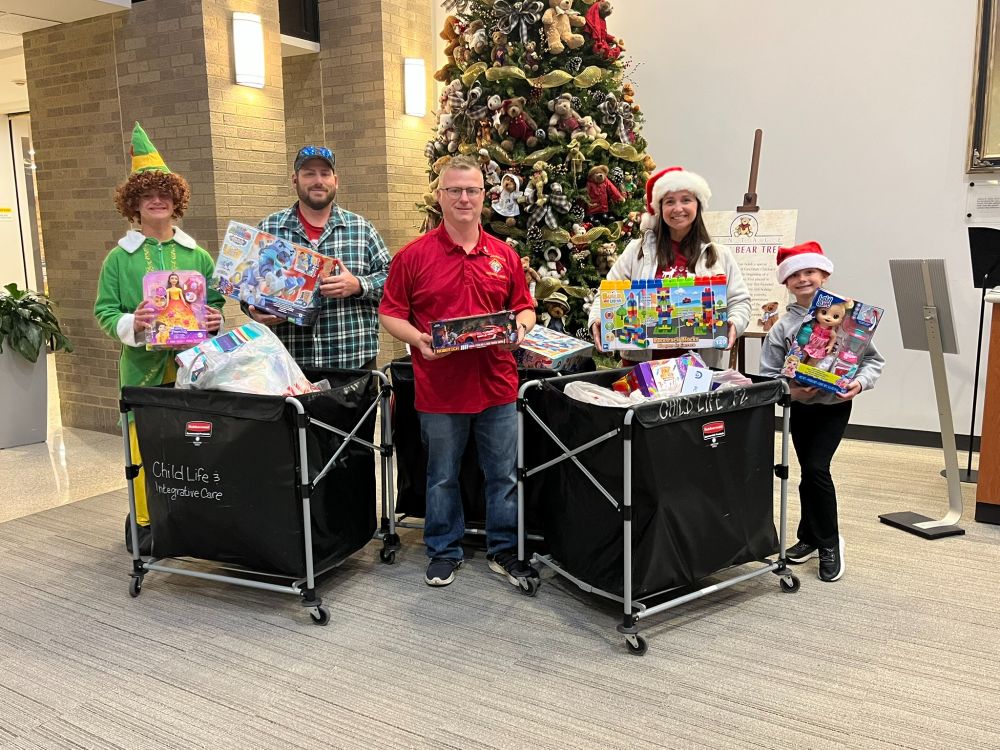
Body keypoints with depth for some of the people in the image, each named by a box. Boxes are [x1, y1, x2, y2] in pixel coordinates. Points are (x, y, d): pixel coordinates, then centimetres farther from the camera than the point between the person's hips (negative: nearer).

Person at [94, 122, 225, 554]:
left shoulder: (197, 255, 9)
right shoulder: (120, 258, 3)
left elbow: (215, 301, 15)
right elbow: (104, 311, 2)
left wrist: (214, 319, -6)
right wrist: (131, 324, -17)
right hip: (143, 369, -2)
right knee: (145, 447, 1)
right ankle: (144, 524, 15)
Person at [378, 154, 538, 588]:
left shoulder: (505, 256, 6)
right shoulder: (414, 256, -3)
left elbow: (524, 308, 15)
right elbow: (390, 313, 1)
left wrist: (521, 327, -6)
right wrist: (418, 339, -16)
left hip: (497, 385, 3)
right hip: (439, 386, -2)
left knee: (504, 474, 11)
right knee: (442, 476, 12)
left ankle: (504, 552, 27)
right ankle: (444, 551, 30)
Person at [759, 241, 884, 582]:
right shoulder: (782, 327, -4)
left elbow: (873, 359, -2)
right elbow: (767, 375, -3)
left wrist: (860, 382, -19)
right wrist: (789, 390, -20)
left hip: (835, 405, -2)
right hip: (800, 407, 3)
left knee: (816, 468, -13)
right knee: (809, 473, 11)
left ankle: (829, 541, 7)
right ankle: (810, 538, 30)